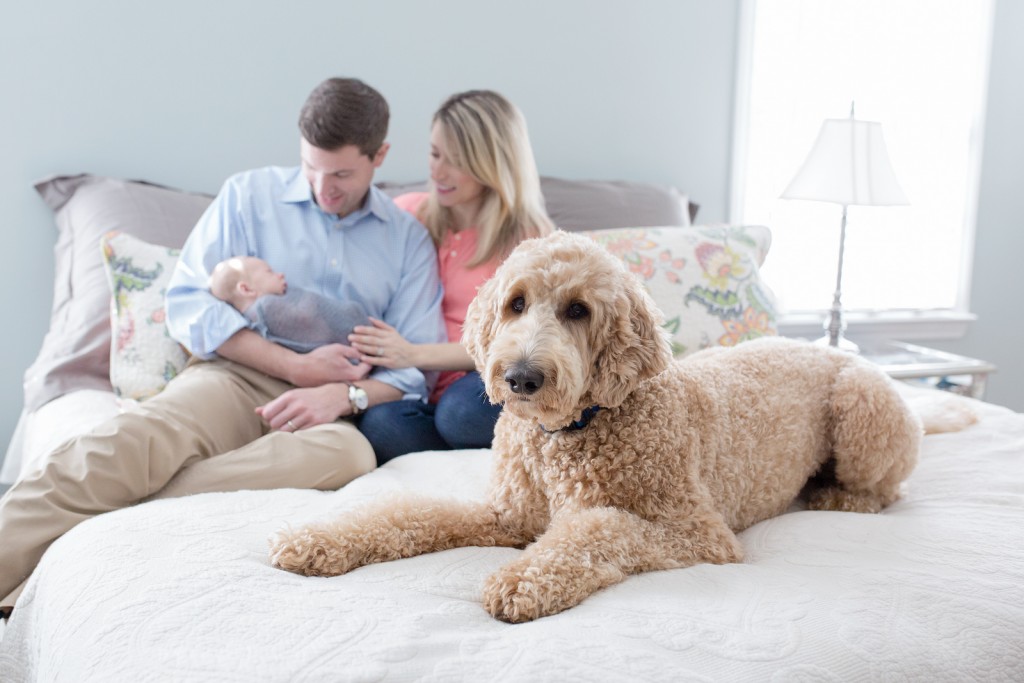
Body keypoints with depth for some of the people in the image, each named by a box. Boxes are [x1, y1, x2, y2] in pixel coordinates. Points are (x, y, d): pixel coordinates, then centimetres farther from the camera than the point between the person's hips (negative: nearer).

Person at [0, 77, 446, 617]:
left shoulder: (409, 239, 15)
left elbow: (417, 364, 8)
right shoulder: (249, 195, 14)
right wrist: (297, 367, -5)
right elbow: (187, 306, 4)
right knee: (130, 443, -34)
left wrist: (343, 394, -13)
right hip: (234, 376, 0)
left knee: (349, 452, -38)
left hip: (322, 411, 0)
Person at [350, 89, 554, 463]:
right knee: (378, 422, -32)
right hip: (422, 393, 2)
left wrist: (414, 354, -17)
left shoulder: (529, 237, 3)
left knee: (461, 411, -36)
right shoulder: (408, 214, 11)